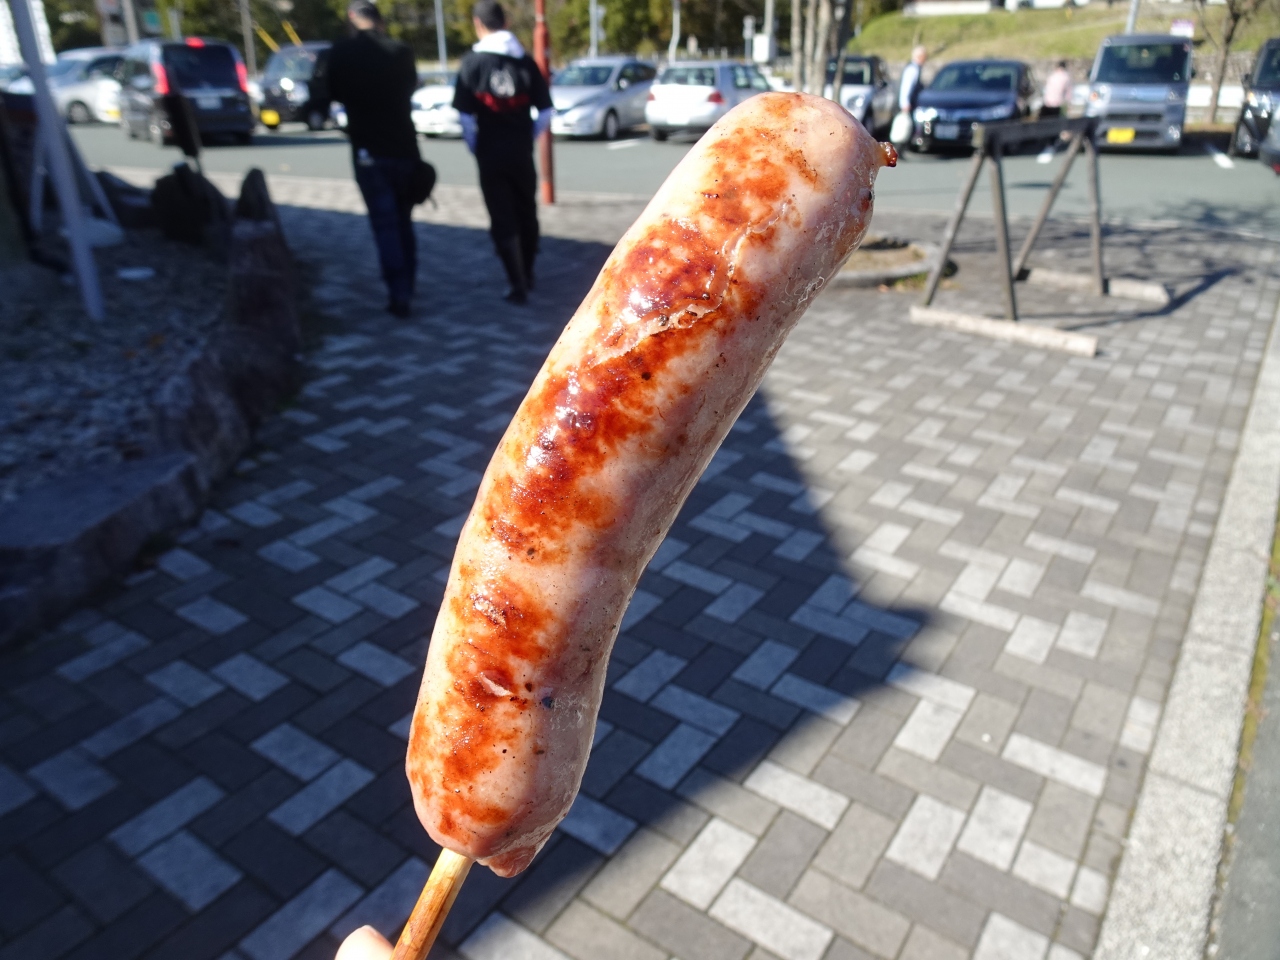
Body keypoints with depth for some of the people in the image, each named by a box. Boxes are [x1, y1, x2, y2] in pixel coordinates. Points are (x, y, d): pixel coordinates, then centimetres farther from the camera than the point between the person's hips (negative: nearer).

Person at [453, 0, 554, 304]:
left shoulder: (472, 62, -5)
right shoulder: (526, 61, 2)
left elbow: (465, 116, -9)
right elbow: (546, 112, 0)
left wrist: (476, 148, 5)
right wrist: (527, 139, 12)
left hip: (491, 153, -3)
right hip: (521, 152, 3)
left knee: (503, 221, 3)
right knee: (526, 213, 18)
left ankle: (518, 285, 0)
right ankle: (527, 275, 31)